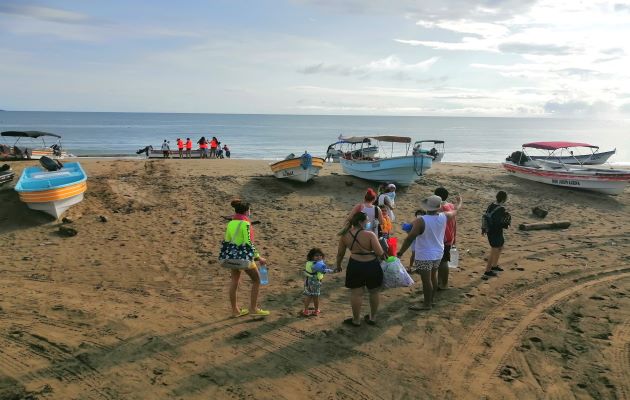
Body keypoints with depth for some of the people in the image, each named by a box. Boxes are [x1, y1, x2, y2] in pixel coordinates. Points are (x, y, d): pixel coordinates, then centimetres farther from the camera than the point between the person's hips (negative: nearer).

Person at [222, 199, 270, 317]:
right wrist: (258, 257, -15)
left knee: (234, 282, 13)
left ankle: (235, 310, 21)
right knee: (256, 280, 8)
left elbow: (227, 242, 9)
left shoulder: (230, 223, 5)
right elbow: (248, 243, -21)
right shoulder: (245, 223, -17)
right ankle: (253, 308, 10)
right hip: (244, 256, -7)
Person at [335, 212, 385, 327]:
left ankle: (356, 320, 23)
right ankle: (372, 318, 33)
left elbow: (340, 253, 6)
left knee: (356, 293, 12)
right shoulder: (370, 234, -17)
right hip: (372, 266, -2)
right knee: (374, 292, 19)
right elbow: (380, 253, -19)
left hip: (355, 266, 2)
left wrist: (338, 265, 23)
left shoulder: (345, 235, -4)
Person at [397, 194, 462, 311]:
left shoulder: (421, 221, -22)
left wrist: (400, 252, -14)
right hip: (438, 253, 7)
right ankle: (431, 300, 34)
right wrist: (458, 203, 38)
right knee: (433, 277, 21)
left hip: (424, 256, -7)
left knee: (426, 280, 3)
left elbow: (409, 238, -22)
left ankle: (427, 304, 13)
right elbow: (455, 211, 17)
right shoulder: (444, 217, -6)